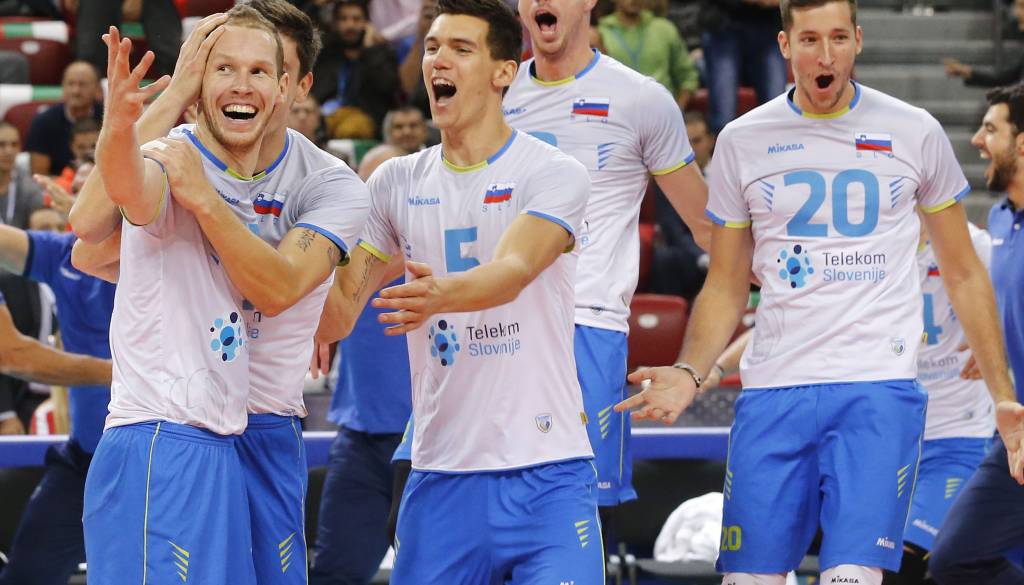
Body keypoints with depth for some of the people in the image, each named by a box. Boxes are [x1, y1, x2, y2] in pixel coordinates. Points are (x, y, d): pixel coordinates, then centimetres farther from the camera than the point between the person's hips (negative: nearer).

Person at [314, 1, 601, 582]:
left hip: (546, 474, -4)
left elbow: (513, 272, -24)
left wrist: (441, 294, -43)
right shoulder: (396, 181, 10)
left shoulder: (555, 174, -5)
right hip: (440, 476, 4)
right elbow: (340, 309, 10)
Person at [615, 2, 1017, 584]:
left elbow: (963, 274, 13)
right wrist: (689, 374, -4)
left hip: (880, 388, -2)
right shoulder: (742, 142, 9)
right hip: (773, 390, 2)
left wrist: (1004, 397, 9)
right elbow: (726, 288, 14)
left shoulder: (914, 132, 6)